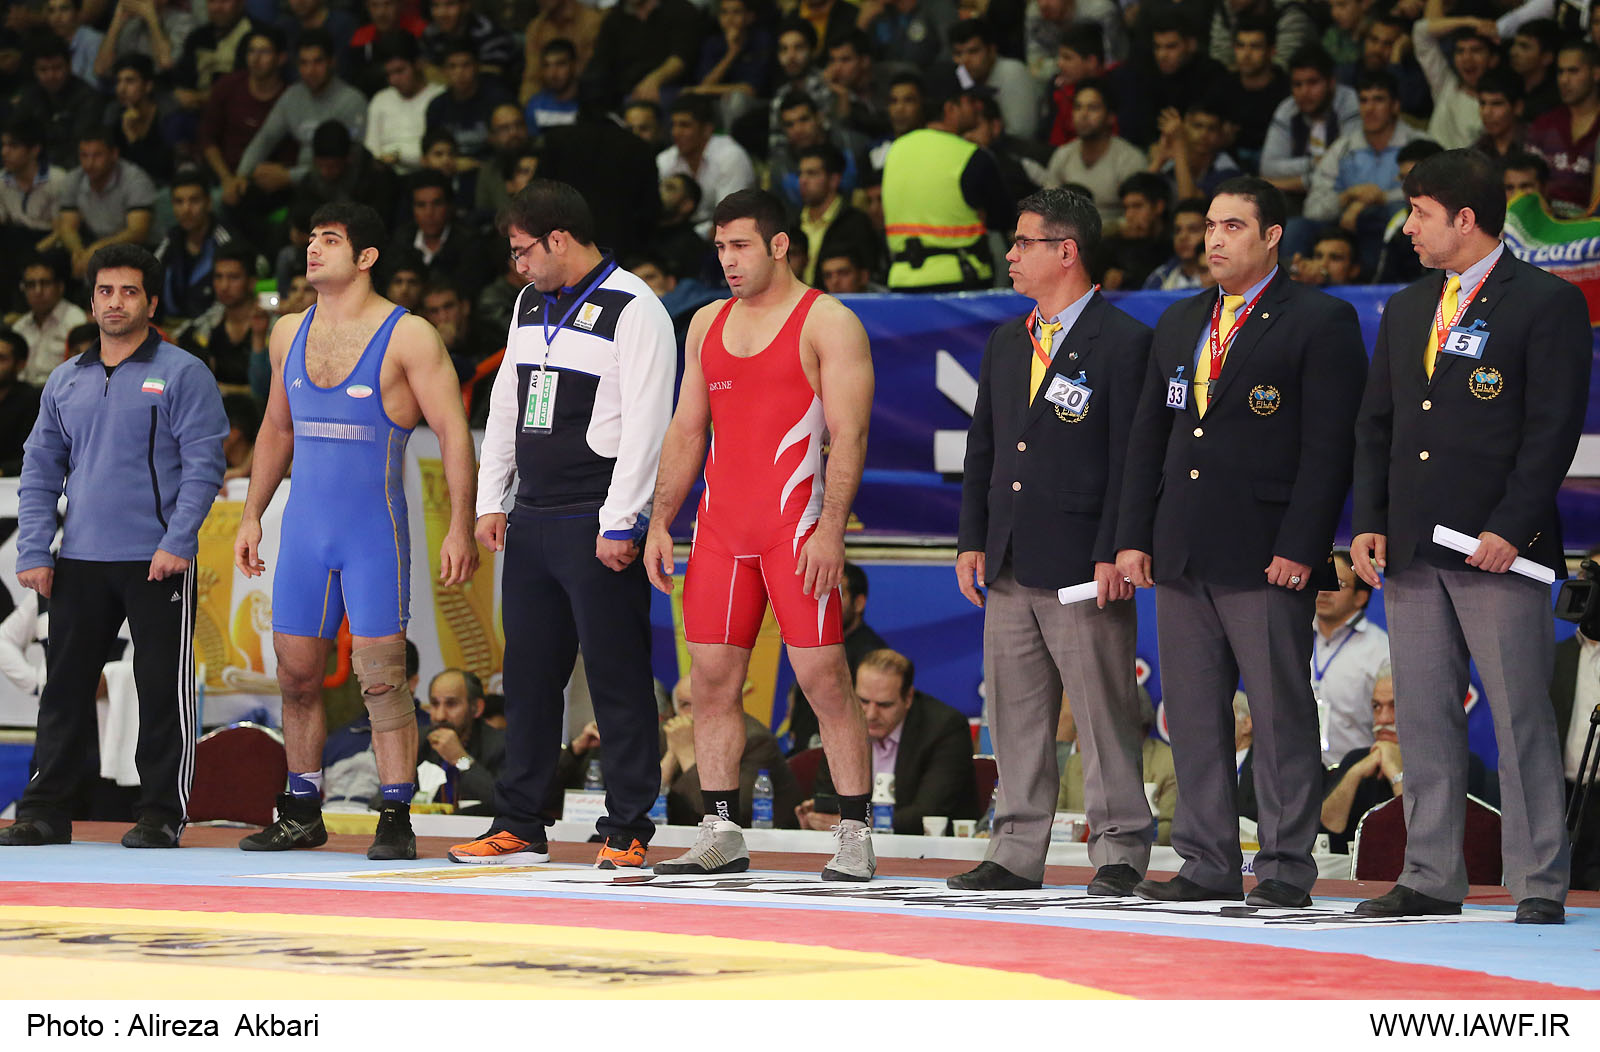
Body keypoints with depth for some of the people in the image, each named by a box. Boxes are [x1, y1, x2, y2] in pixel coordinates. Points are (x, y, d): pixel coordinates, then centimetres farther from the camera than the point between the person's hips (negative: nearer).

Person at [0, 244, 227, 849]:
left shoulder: (181, 374, -1)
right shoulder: (65, 382, 14)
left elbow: (203, 464, -6)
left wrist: (178, 541, -15)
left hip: (157, 564, -5)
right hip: (78, 564, 5)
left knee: (163, 688, -2)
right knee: (65, 686, 6)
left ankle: (162, 814, 3)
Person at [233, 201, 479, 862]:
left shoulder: (407, 337, -6)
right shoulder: (290, 333, 11)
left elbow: (453, 433, -8)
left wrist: (460, 528, -15)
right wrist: (252, 516, 18)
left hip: (375, 530, -6)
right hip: (304, 527, 6)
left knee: (381, 677, -8)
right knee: (296, 675, 7)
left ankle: (396, 819, -5)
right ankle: (302, 813, 18)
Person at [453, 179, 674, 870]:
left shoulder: (634, 312, -8)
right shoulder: (531, 306, 17)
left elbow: (645, 425, -13)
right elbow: (506, 406, 23)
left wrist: (619, 523, -17)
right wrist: (491, 501, 15)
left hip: (598, 527, -8)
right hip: (531, 520, 8)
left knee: (618, 678, -5)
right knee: (528, 675, 10)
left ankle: (625, 833, -3)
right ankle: (519, 826, 17)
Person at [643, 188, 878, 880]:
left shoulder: (827, 323, -4)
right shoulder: (707, 324, 16)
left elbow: (848, 437, -10)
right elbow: (686, 432, 19)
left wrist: (831, 530, -19)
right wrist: (660, 523, 12)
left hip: (796, 529, -6)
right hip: (720, 526, 6)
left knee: (823, 675, -8)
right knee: (711, 676, 4)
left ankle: (855, 836, -4)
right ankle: (720, 835, 10)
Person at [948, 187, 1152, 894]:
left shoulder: (1122, 343, -6)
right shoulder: (1006, 344, 17)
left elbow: (1129, 458, -10)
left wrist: (1112, 555, -15)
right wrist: (972, 540, 10)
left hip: (1081, 566, -7)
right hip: (1010, 567, 7)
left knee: (1105, 716, -3)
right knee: (1015, 716, 9)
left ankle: (1119, 850, 4)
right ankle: (1017, 853, 15)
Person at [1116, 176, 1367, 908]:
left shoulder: (1320, 322, -3)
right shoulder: (1179, 324, 18)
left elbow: (1329, 445, -9)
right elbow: (1149, 436, 19)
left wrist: (1299, 548, -15)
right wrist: (1133, 537, 9)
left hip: (1267, 559, -7)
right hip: (1181, 558, 7)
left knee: (1281, 716, -4)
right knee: (1191, 714, 8)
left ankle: (1285, 868, -1)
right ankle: (1208, 864, 14)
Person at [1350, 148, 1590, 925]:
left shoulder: (1546, 304, -4)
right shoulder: (1407, 311, 18)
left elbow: (1553, 426, -10)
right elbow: (1376, 425, 19)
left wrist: (1510, 528, -17)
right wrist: (1368, 523, 7)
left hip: (1499, 549, -7)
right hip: (1412, 552, 7)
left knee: (1521, 720, -6)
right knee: (1424, 721, 7)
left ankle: (1538, 886, -4)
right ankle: (1430, 878, 13)